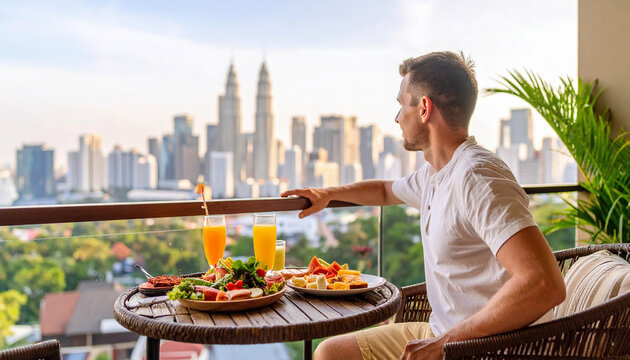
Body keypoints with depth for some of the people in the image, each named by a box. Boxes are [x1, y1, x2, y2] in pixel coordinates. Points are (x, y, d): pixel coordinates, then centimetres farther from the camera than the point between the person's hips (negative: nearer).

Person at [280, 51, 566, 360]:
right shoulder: (434, 174, 8)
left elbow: (545, 285, -33)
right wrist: (329, 193, 26)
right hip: (440, 334, 9)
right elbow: (387, 191, 33)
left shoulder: (477, 177, -23)